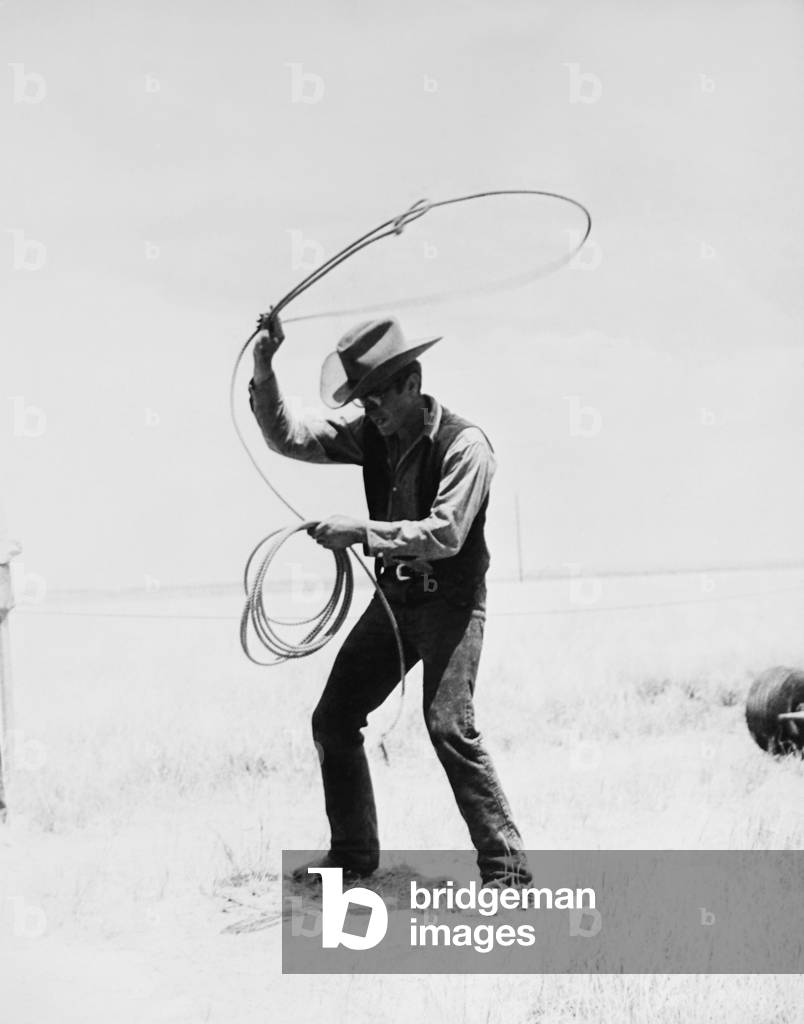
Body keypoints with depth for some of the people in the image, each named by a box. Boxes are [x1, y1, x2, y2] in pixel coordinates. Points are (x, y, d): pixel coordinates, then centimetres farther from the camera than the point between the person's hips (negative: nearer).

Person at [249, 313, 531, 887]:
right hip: (394, 598, 7)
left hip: (450, 601, -7)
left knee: (450, 727, -21)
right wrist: (264, 377, -16)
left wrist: (361, 532, -31)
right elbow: (288, 438, 0)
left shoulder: (464, 444, -19)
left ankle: (506, 869, -14)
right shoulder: (371, 432, 0)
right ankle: (353, 855, 24)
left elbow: (446, 533, -28)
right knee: (333, 720, 9)